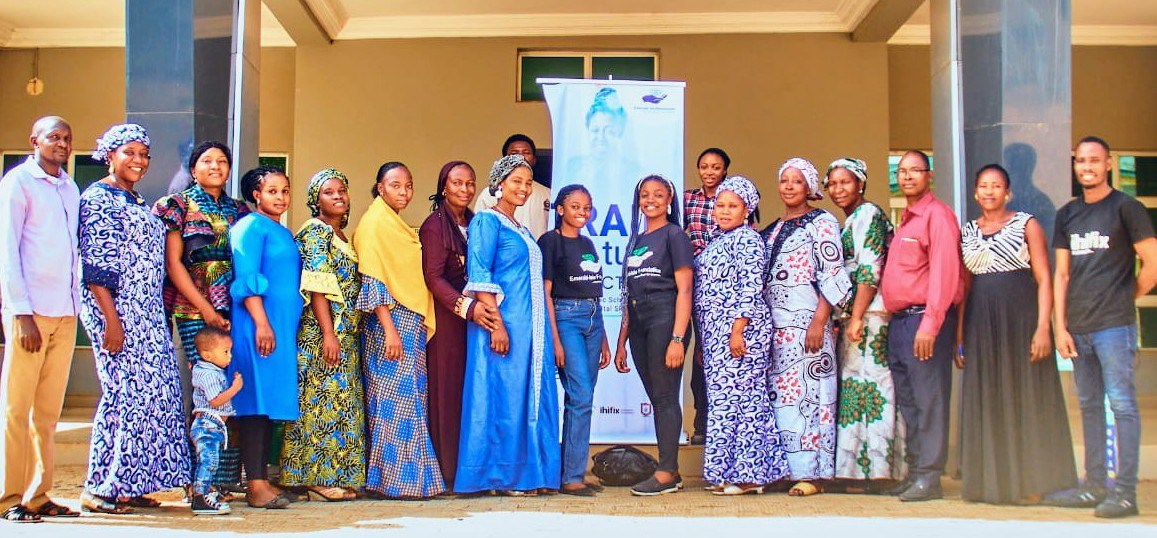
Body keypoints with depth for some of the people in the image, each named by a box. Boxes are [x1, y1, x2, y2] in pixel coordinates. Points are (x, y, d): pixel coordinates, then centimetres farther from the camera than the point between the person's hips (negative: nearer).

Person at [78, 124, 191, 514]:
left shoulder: (135, 202, 20)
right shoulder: (98, 199, -6)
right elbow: (95, 267, -14)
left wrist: (160, 317, 16)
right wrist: (111, 320, -19)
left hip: (147, 315, 9)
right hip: (116, 310, -9)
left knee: (152, 392, 6)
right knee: (125, 392, -9)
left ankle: (126, 485, 12)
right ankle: (100, 489, -1)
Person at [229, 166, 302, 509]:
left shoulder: (283, 233, 21)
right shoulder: (251, 227, -5)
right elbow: (246, 279, -13)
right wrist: (261, 323, -20)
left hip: (283, 327, 9)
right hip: (259, 326, -9)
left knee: (271, 403, 8)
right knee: (257, 400, -10)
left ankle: (263, 479, 12)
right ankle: (255, 486, -11)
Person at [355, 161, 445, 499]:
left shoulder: (400, 226, 18)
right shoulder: (374, 222, -8)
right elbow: (372, 281, -15)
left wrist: (420, 326, 13)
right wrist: (389, 329, -21)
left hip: (413, 323, 9)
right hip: (390, 322, -9)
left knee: (410, 401, 7)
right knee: (395, 401, -7)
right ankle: (393, 479, -3)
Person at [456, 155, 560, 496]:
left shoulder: (521, 230, 20)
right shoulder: (487, 221, -5)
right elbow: (479, 276, -14)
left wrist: (547, 332, 17)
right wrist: (496, 324, -21)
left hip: (531, 327, 9)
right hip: (504, 324, -9)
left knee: (532, 398, 8)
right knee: (503, 396, -5)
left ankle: (528, 473, 13)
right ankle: (503, 476, 1)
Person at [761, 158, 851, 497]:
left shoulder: (821, 222, 0)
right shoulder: (773, 229, 20)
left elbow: (834, 275, -9)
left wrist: (819, 322, -17)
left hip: (806, 319, -6)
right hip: (774, 323, 7)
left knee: (806, 392, -7)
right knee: (780, 395, 3)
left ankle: (811, 474, -3)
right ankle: (788, 469, 7)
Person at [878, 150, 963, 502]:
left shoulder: (937, 214, -7)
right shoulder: (905, 220, 21)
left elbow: (944, 271, -15)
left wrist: (930, 324, -21)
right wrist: (897, 322, 11)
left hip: (924, 318, -9)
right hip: (898, 321, 9)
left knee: (928, 400, -6)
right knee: (908, 402, 10)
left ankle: (929, 477, -3)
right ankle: (915, 471, 17)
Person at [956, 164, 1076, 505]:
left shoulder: (1026, 225, 2)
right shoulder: (967, 232, 13)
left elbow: (1044, 279, -4)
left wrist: (1043, 327, -14)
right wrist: (959, 334, 9)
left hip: (1020, 318, -4)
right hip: (980, 324, 4)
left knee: (1026, 397, -1)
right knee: (986, 402, 6)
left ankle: (1031, 482, 5)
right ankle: (992, 481, 13)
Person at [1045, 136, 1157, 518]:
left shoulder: (1125, 208, -3)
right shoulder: (1067, 214, 14)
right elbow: (1062, 275, 12)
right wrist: (1060, 326, 6)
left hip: (1114, 325, -6)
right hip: (1078, 328, 6)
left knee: (1122, 404, -5)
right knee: (1089, 406, 11)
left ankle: (1125, 491, -2)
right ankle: (1094, 486, 18)